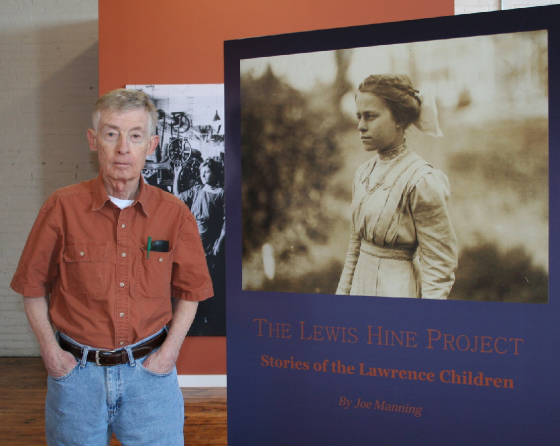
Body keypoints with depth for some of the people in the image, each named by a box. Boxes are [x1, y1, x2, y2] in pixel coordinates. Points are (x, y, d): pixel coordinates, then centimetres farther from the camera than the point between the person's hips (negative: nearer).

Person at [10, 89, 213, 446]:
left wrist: (170, 350, -2)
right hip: (76, 371, 0)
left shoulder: (174, 214, -4)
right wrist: (50, 351, -3)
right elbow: (33, 286, 2)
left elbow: (190, 289, 7)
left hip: (150, 371, 1)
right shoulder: (63, 208, -7)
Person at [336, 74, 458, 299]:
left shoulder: (422, 181, -16)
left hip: (399, 290, -7)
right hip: (361, 286, 7)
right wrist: (342, 292, 15)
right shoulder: (364, 173, 7)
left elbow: (439, 268, -15)